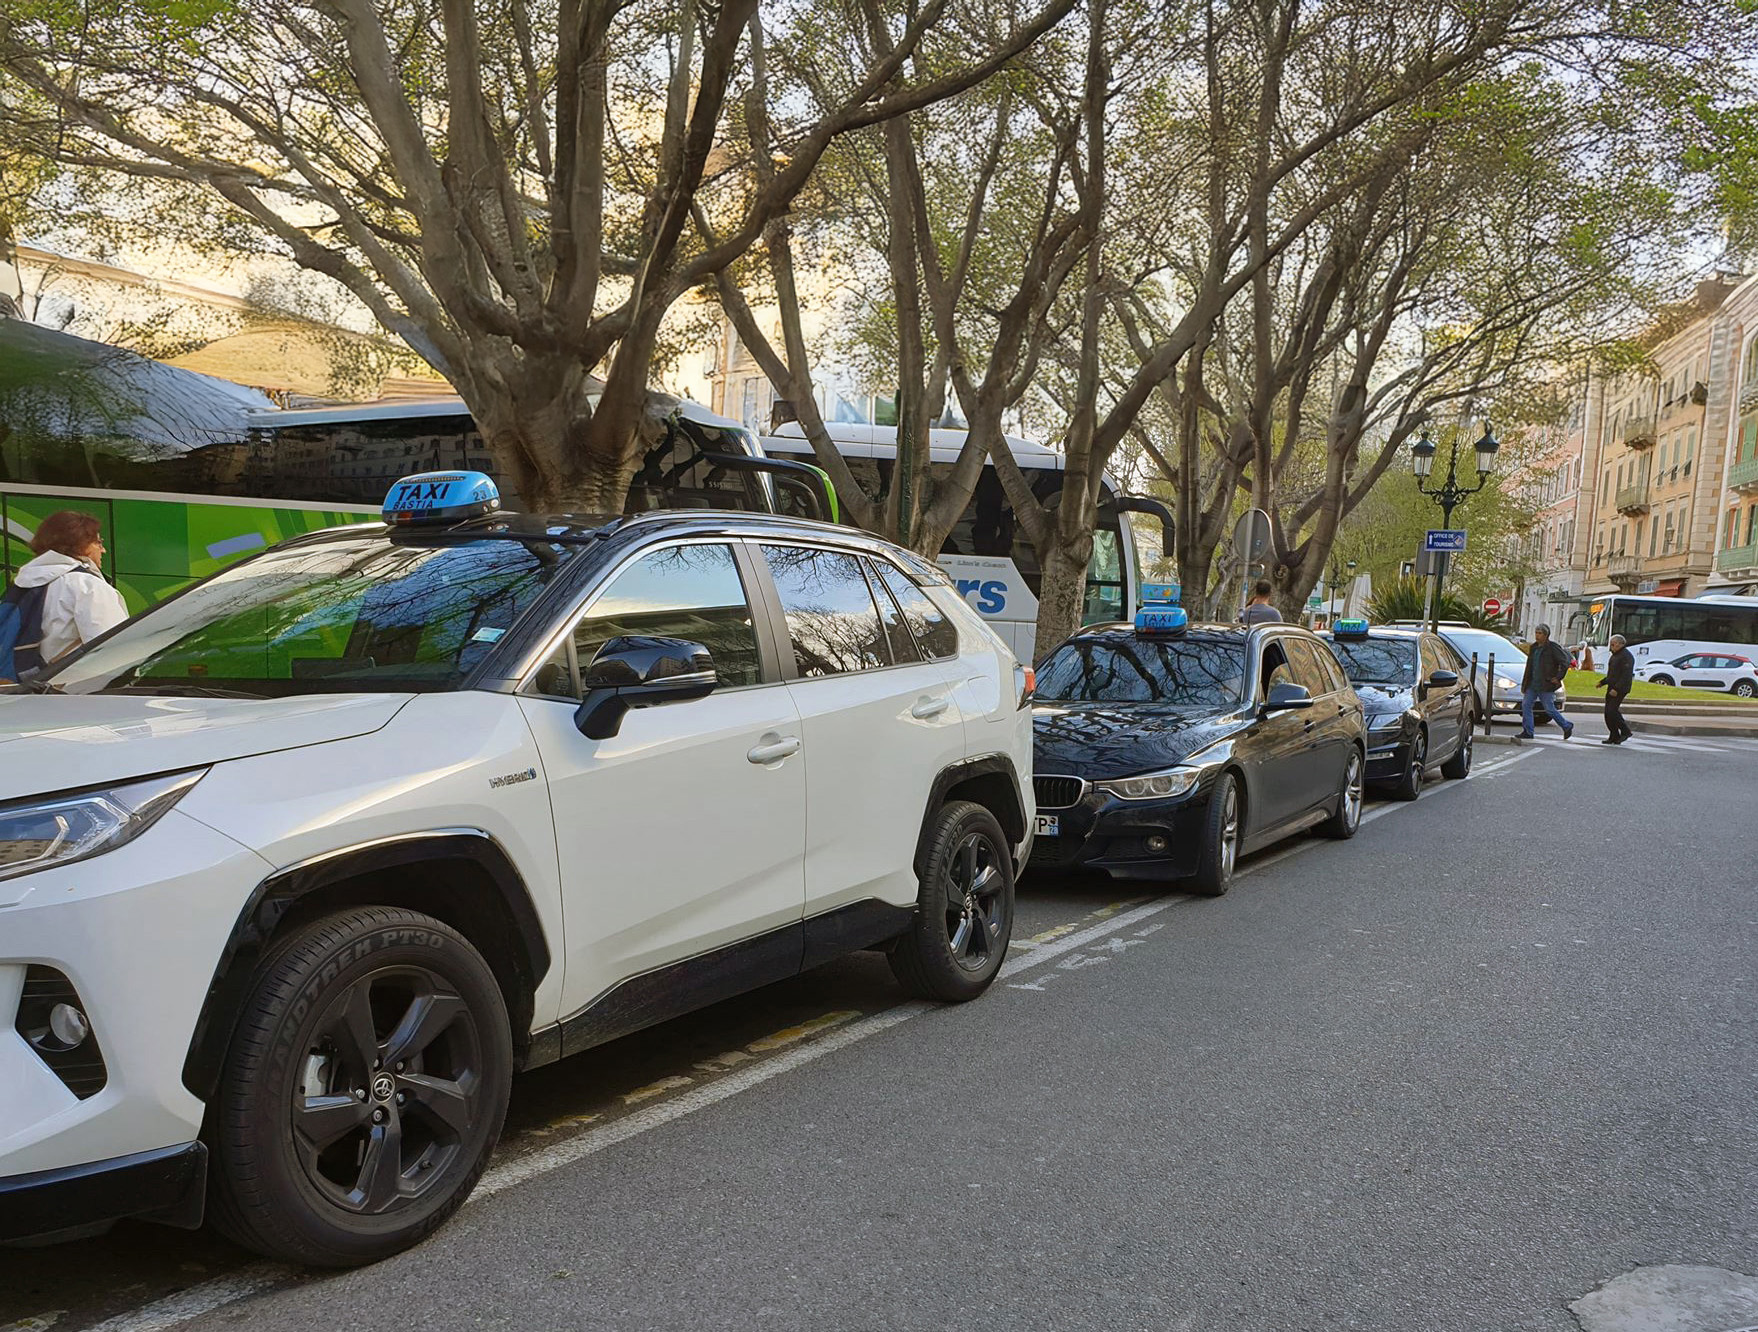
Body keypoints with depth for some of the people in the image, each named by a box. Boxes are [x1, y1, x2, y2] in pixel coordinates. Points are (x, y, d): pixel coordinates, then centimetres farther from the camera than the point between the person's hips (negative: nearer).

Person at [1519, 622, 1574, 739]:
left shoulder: (1553, 647, -10)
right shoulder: (1534, 647, 13)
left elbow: (1565, 661, -14)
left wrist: (1558, 678, -15)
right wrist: (1525, 684, 15)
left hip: (1546, 686, -7)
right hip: (1532, 685, 7)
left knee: (1550, 709, -1)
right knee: (1525, 705, 0)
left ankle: (1567, 727, 18)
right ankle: (1527, 732, 4)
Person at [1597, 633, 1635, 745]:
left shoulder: (1626, 656, -13)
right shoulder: (1615, 655, 19)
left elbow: (1626, 676, -21)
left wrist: (1617, 689, -26)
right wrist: (1602, 682, 16)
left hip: (1620, 689, -10)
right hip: (1612, 688, 10)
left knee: (1612, 711, -16)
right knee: (1608, 712, 5)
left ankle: (1626, 731, -1)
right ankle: (1614, 736, 10)